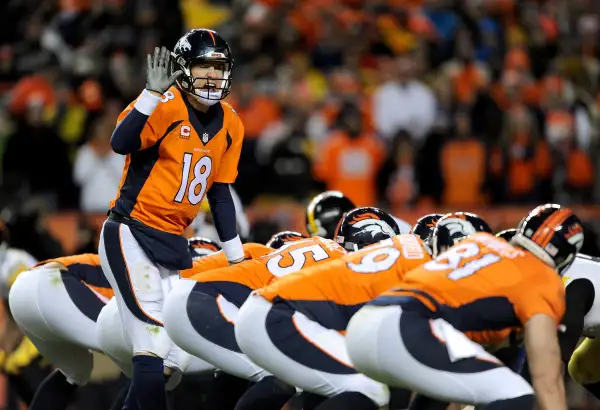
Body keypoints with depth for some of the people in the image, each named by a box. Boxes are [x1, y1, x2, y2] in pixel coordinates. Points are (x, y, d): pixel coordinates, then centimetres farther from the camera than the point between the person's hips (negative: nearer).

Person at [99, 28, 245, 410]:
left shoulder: (230, 126, 9)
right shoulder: (165, 106, -12)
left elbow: (220, 193, 17)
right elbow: (121, 144, -30)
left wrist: (236, 257, 16)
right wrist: (153, 92, -39)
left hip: (173, 244, 8)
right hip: (132, 235, -8)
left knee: (171, 360, 6)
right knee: (153, 352, -19)